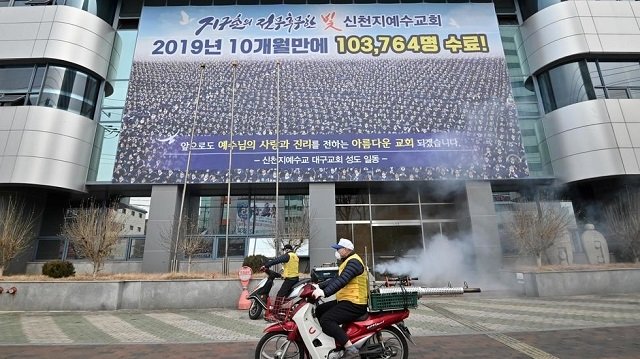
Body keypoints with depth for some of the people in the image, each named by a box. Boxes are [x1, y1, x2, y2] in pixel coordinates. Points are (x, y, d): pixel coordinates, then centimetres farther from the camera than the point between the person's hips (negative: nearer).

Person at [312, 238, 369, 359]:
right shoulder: (348, 262, 19)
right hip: (346, 300, 11)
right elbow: (336, 279, 23)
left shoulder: (353, 262, -14)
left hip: (354, 304, -11)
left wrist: (324, 292, -38)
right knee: (319, 311, 12)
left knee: (326, 321, -23)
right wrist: (319, 286, 16)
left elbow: (342, 281, -29)